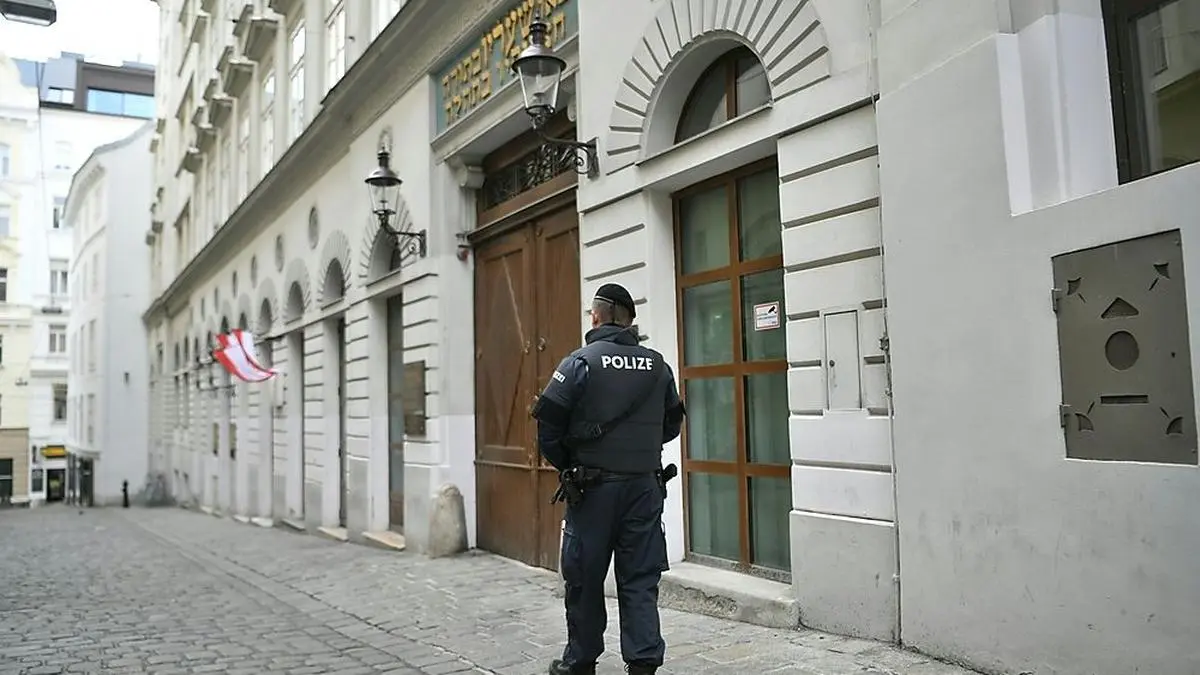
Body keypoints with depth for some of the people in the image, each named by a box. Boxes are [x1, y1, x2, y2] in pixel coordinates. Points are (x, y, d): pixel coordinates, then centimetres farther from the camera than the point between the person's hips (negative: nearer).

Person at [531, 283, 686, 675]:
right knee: (640, 578, 7)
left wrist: (564, 465, 5)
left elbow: (548, 421, -10)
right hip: (645, 484, 4)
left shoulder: (581, 361, -7)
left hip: (593, 485, -3)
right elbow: (673, 422, 14)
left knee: (584, 577, 9)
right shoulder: (658, 365, 6)